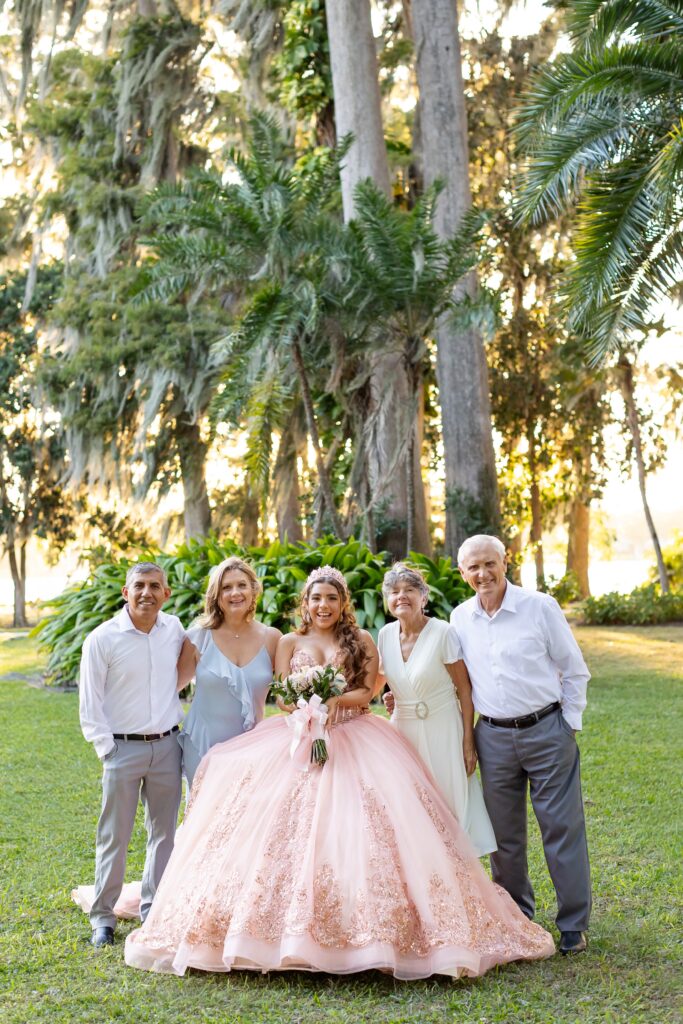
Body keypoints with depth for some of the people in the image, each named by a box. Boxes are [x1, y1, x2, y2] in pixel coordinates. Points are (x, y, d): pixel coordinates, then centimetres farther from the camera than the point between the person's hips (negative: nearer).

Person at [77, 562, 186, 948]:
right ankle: (103, 916, 15)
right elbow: (90, 706, -6)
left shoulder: (175, 630, 1)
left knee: (164, 832, 12)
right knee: (114, 837, 2)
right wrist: (107, 749, -10)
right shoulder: (102, 639, -10)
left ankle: (154, 908, 27)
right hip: (123, 747, -4)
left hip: (168, 746, 4)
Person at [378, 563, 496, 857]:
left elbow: (465, 689, -11)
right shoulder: (386, 634, 1)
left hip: (442, 730, -5)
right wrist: (392, 697, 2)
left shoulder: (443, 633, -14)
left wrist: (468, 742, -13)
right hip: (403, 729, 5)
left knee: (450, 804, -1)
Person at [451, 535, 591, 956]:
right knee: (505, 833, 10)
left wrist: (569, 725, -2)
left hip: (546, 730, -3)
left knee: (563, 827, 0)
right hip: (493, 736, 3)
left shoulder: (540, 606, -6)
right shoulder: (461, 618, 4)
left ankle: (573, 925, 11)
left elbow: (575, 671, 0)